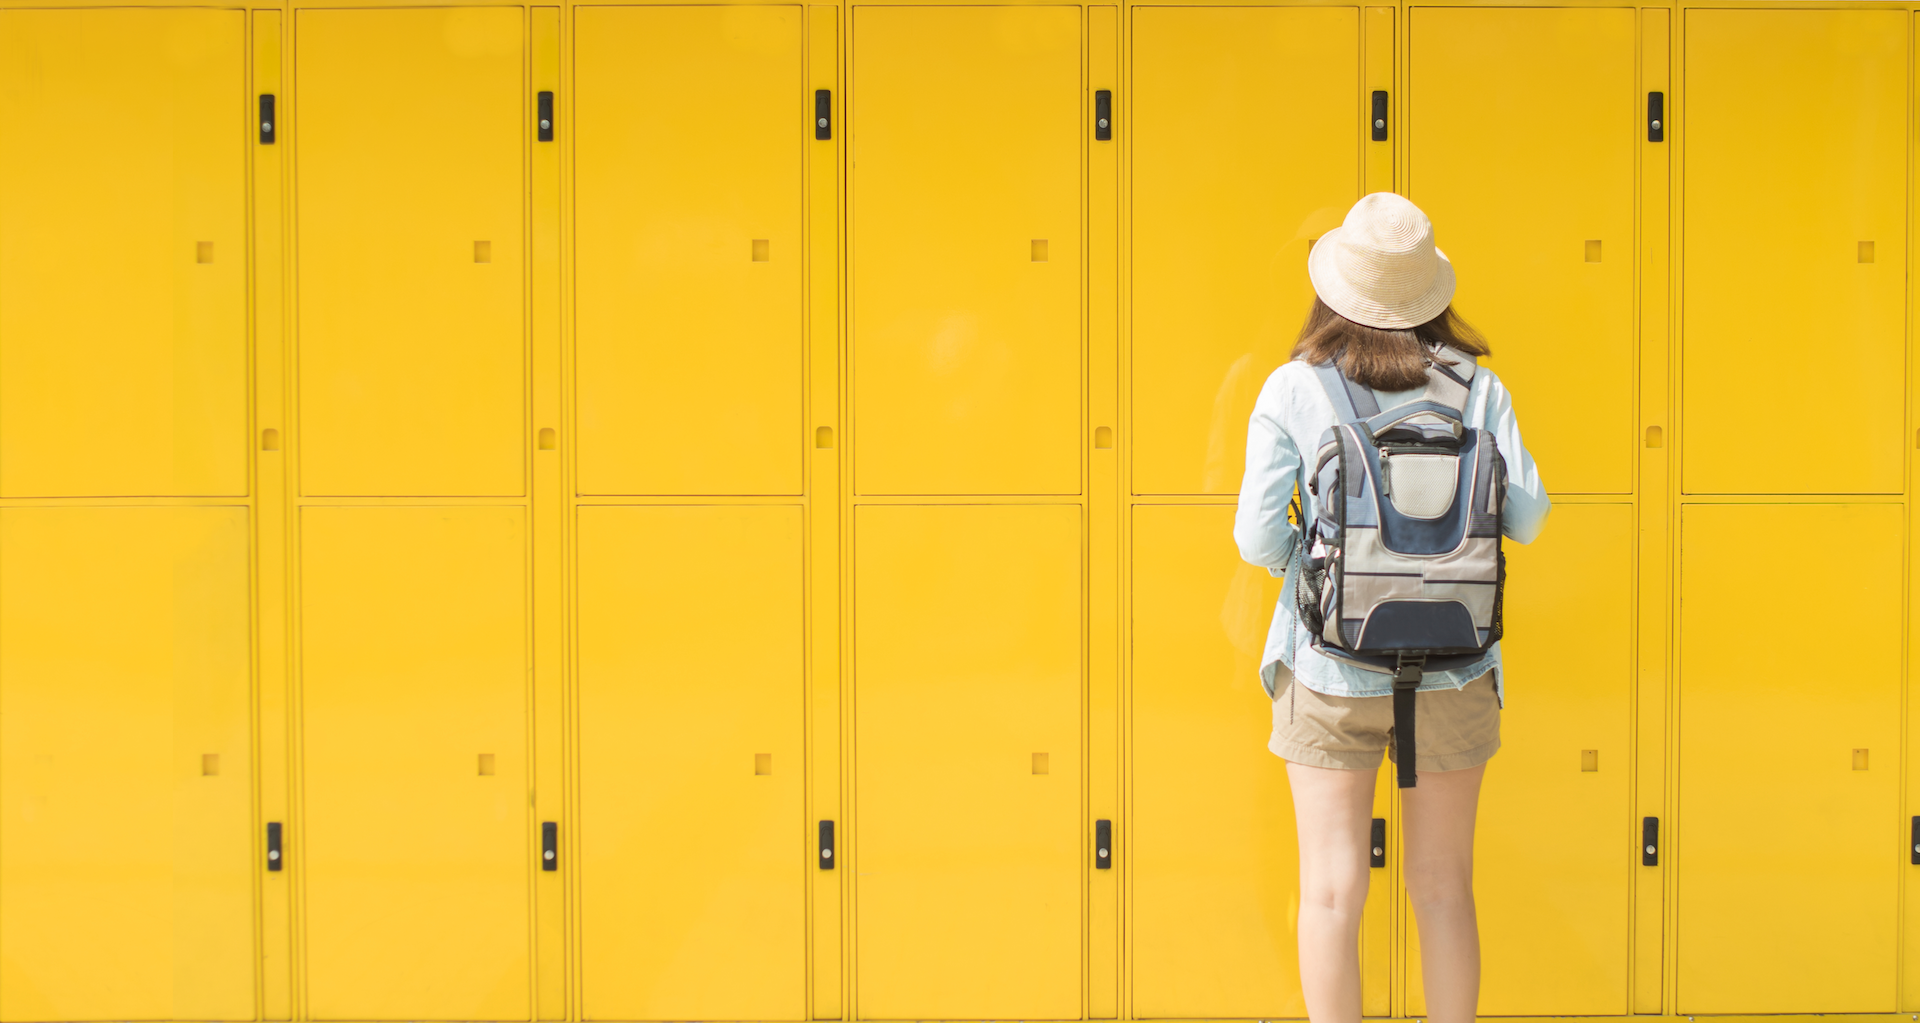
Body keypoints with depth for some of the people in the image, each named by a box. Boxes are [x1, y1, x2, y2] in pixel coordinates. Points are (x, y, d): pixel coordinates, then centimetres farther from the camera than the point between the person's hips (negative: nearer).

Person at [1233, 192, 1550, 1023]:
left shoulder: (1292, 390, -6)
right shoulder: (1477, 387, -2)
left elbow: (1258, 538, -9)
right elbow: (1526, 519, -1)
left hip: (1331, 671, -1)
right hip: (1451, 669, 2)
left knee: (1332, 892, 5)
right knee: (1444, 889, 12)